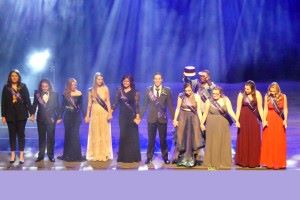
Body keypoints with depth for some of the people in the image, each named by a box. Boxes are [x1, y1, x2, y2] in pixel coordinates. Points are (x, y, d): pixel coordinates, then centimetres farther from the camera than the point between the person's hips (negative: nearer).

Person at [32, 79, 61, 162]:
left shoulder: (54, 94, -1)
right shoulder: (37, 94, 1)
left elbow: (57, 106, 2)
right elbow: (34, 105, 2)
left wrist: (59, 117, 0)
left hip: (51, 119, -1)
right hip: (41, 119, 1)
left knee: (51, 138, 4)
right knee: (41, 137, 7)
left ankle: (51, 155, 13)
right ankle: (41, 155, 14)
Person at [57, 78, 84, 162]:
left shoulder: (79, 94, -1)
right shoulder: (65, 94, 2)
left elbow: (81, 106, 2)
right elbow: (63, 106, 6)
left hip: (76, 116, -1)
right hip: (67, 116, 2)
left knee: (75, 135, -4)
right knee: (68, 135, 7)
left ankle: (76, 155, 2)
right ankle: (67, 155, 14)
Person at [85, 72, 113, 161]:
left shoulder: (105, 89, 0)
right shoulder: (91, 90, 2)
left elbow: (108, 102, 0)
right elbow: (89, 103, 6)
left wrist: (110, 113, -8)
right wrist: (87, 115, 4)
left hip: (104, 112, -1)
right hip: (95, 112, 1)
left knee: (104, 133, 2)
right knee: (95, 133, 4)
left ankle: (104, 154, 10)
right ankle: (95, 154, 12)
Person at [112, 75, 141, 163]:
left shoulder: (135, 92, -1)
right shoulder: (119, 91, 7)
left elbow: (137, 105, -6)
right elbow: (115, 103, 7)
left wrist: (137, 117, -16)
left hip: (132, 116, -2)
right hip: (122, 117, 3)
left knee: (132, 136, 0)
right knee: (123, 136, 4)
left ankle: (133, 157, 8)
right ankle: (123, 157, 12)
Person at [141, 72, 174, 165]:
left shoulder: (167, 91, -1)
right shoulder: (148, 90, 1)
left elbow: (170, 105, 0)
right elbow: (145, 105, 3)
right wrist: (140, 116, -2)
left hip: (162, 119, 0)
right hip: (152, 119, 0)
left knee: (163, 139, 9)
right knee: (151, 139, 7)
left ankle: (165, 157, 21)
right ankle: (149, 157, 17)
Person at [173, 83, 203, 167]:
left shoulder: (196, 97, -6)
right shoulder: (181, 96, -4)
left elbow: (198, 110, -5)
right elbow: (178, 108, 0)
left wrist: (201, 121, -10)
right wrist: (175, 119, -6)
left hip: (193, 119, 0)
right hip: (183, 118, 1)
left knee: (193, 138, 2)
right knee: (182, 138, 4)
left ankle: (195, 158, 8)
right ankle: (181, 159, 11)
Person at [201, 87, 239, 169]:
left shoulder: (226, 100, -3)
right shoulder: (209, 101, -3)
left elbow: (230, 111, -13)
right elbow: (205, 113, 3)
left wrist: (236, 120, -24)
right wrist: (202, 123, 1)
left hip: (223, 125, 1)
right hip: (212, 125, -1)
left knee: (224, 143, 4)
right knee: (213, 143, 2)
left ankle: (223, 162, 14)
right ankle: (212, 163, 10)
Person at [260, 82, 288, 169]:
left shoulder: (283, 96, -4)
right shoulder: (267, 96, -4)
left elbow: (285, 109, -1)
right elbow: (265, 109, -2)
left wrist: (285, 120, -8)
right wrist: (264, 120, -9)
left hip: (279, 121, 0)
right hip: (269, 120, 0)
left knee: (279, 142, 5)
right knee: (268, 142, 4)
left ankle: (279, 162, 16)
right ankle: (269, 162, 14)